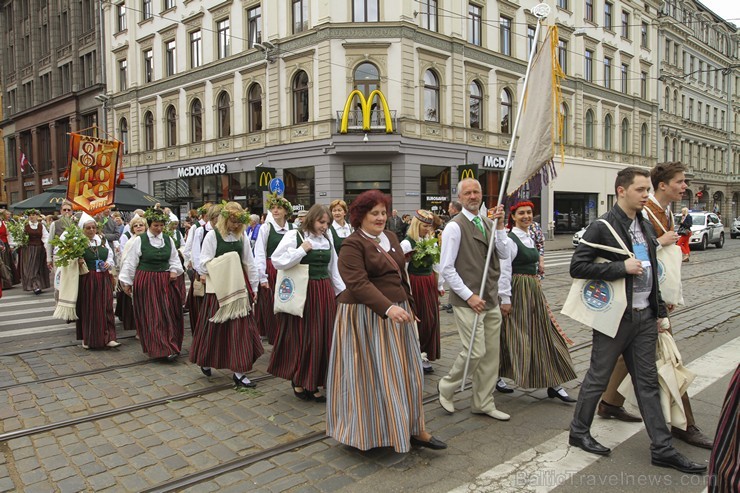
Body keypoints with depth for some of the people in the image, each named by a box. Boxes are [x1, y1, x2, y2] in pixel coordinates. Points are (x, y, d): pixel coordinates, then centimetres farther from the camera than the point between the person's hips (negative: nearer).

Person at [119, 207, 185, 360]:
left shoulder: (168, 239, 5)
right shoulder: (139, 240, -5)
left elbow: (174, 259, 15)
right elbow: (130, 262, -1)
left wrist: (174, 270, -3)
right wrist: (127, 282, 1)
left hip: (165, 281, 3)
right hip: (146, 282, -3)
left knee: (169, 314, 1)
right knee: (151, 316, 0)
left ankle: (171, 346, 10)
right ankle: (157, 348, 6)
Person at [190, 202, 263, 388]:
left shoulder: (242, 236, 6)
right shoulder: (212, 235, -5)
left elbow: (249, 264, 10)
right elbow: (204, 263, -7)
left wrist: (253, 287, 11)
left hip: (238, 287, 3)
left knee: (240, 327, 2)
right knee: (215, 327, 8)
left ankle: (239, 372, 10)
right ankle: (205, 361, 35)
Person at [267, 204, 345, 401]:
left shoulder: (327, 239, 13)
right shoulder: (294, 236, -5)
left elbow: (333, 270, 17)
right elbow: (277, 261, -14)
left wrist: (343, 292, 13)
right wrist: (302, 250, -15)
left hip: (324, 292, 6)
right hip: (303, 292, -6)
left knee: (323, 338, 7)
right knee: (303, 337, 0)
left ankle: (313, 384, 21)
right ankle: (298, 380, 21)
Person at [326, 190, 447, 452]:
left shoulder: (390, 237, 12)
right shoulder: (352, 245, -13)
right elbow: (358, 283, -25)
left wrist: (408, 305, 18)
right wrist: (387, 307, -36)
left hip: (397, 313, 8)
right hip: (367, 318, -7)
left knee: (406, 372, 11)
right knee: (371, 374, 3)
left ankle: (412, 428, 24)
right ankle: (368, 433, 21)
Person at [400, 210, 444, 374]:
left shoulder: (432, 241, 6)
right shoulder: (407, 243, -12)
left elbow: (438, 264, 12)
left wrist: (440, 285, 14)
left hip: (431, 284, 6)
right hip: (416, 285, -6)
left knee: (432, 320, 9)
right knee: (419, 321, -1)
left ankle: (424, 356, 22)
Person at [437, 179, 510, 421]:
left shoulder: (488, 223, 12)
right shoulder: (455, 227, -10)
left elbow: (504, 254, 3)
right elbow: (447, 268, -13)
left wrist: (500, 226, -8)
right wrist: (469, 296, -15)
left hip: (491, 300, 7)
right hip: (468, 301, -7)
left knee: (491, 353, 11)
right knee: (475, 351, -8)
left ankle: (483, 403, 26)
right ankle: (446, 387, 18)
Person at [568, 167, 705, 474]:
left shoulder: (646, 226, 12)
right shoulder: (602, 228, -13)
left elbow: (651, 272, 18)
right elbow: (577, 267, -19)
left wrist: (659, 310, 15)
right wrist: (622, 267, -23)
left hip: (644, 316, 7)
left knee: (648, 382, 13)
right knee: (598, 378, 6)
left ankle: (662, 449, 22)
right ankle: (579, 432, 24)